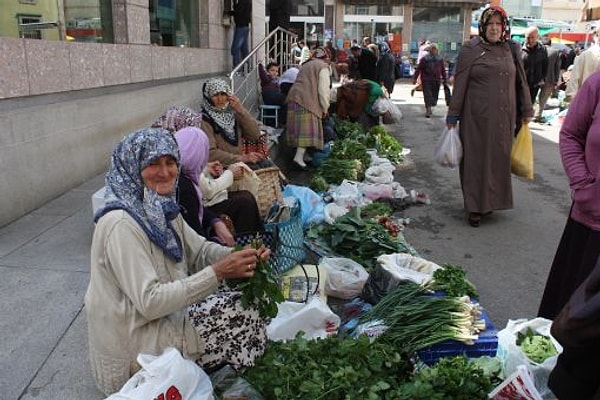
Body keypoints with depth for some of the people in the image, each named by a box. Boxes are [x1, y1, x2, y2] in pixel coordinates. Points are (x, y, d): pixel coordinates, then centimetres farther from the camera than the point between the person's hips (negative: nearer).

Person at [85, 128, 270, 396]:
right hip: (133, 348, -8)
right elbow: (150, 302, -29)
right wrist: (217, 272, -30)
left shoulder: (163, 206, 0)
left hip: (164, 313, 8)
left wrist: (239, 256, -14)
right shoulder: (121, 223, -26)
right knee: (243, 316, -10)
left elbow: (198, 250, 6)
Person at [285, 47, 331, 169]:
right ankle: (299, 157, -18)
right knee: (307, 129, -9)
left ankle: (301, 153, 16)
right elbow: (323, 90, -7)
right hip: (307, 101, -8)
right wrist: (325, 109, 1)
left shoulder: (306, 65, 26)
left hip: (294, 97, 8)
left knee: (299, 127, 11)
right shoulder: (323, 67, 1)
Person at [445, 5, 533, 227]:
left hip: (504, 117, 4)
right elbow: (459, 84, -4)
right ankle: (475, 206, 8)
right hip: (477, 117, -4)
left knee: (499, 158, 9)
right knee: (476, 158, 0)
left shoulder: (511, 49, 10)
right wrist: (453, 115, -6)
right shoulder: (470, 49, -2)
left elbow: (521, 82, 13)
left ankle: (491, 200, 24)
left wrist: (526, 111, 12)